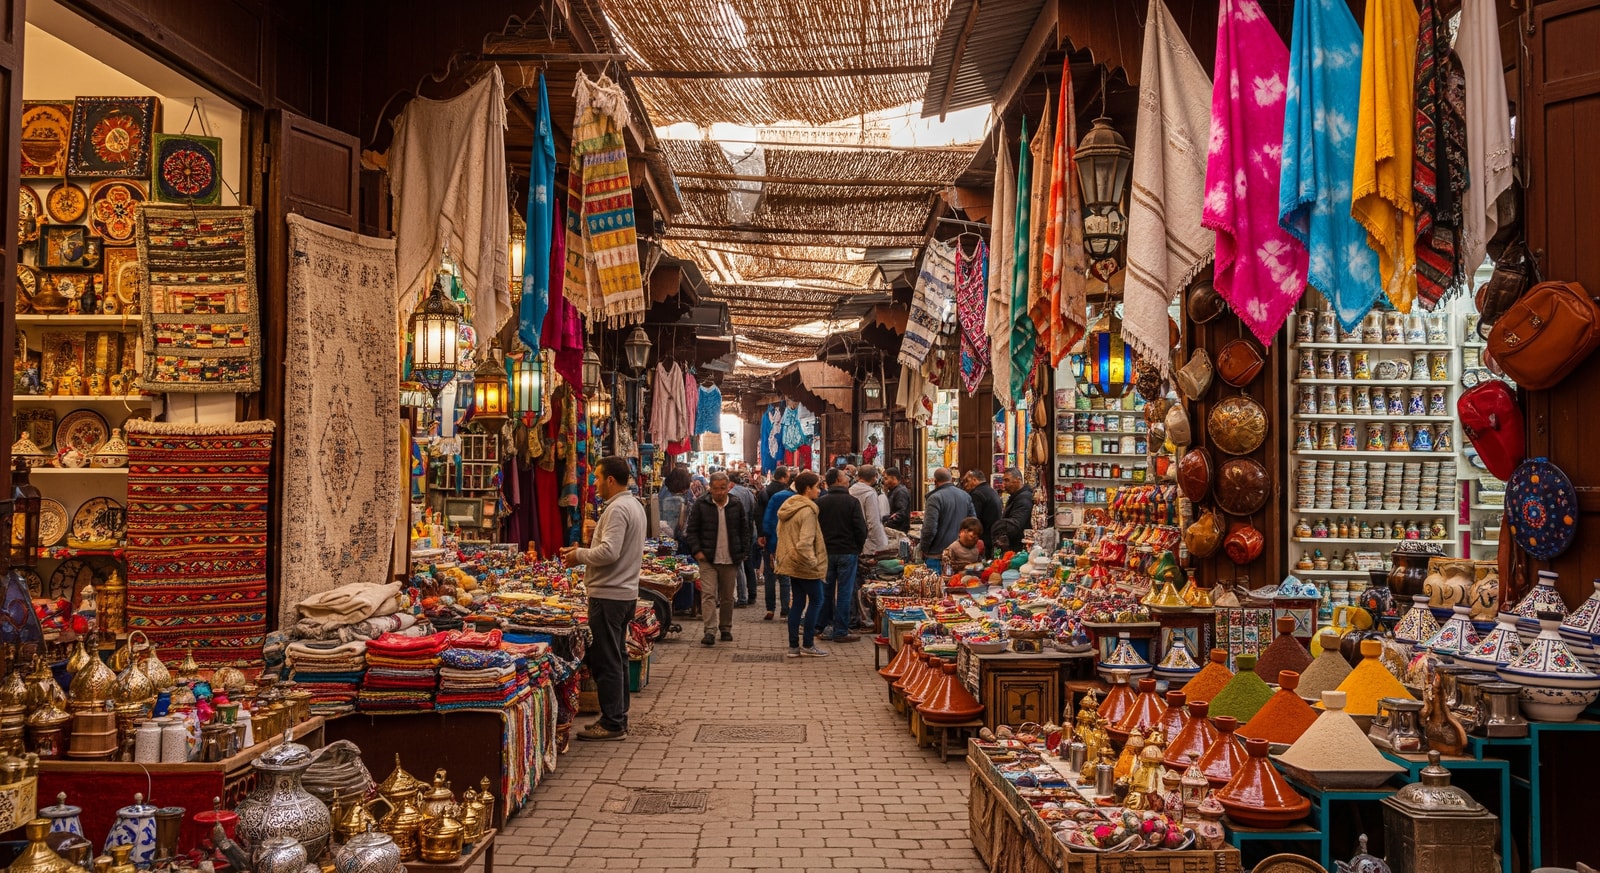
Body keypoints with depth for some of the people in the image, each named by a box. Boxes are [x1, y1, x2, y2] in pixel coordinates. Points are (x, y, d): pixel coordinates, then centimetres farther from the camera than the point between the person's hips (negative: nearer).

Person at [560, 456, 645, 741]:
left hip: (609, 595, -11)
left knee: (606, 661, -4)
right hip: (626, 592, 11)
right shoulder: (635, 505, 15)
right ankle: (618, 718, 23)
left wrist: (579, 555, -10)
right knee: (618, 657, 16)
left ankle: (612, 724, 0)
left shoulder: (617, 509, -17)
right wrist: (585, 552, 11)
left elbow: (609, 552, -26)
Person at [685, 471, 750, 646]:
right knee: (708, 594, -10)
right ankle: (710, 631, -11)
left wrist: (743, 552, 3)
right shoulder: (701, 505, 0)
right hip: (708, 559, -2)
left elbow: (745, 531, 11)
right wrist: (697, 551, -8)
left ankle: (726, 629, 23)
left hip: (730, 560, 2)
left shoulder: (737, 506, 5)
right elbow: (692, 530, 2)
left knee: (727, 597, 10)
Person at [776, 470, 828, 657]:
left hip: (791, 563, 9)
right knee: (816, 600, 3)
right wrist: (813, 561, -17)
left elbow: (780, 532, 16)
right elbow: (805, 543, -27)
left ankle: (793, 645, 13)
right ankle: (808, 644, 5)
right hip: (805, 565, -9)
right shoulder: (807, 510, -20)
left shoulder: (787, 506, 8)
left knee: (798, 602, 12)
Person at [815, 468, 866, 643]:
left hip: (826, 552, 4)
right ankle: (841, 631, 1)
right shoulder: (852, 502, -9)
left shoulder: (820, 502, 1)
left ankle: (825, 626, 16)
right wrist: (858, 548, 5)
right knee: (844, 592, 0)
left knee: (826, 590, 12)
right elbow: (861, 528, -10)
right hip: (847, 552, -4)